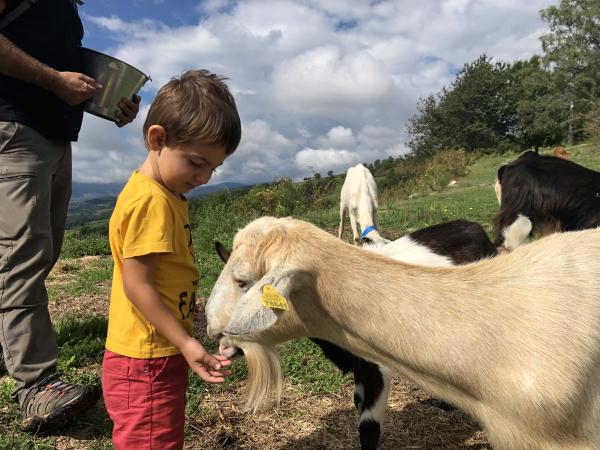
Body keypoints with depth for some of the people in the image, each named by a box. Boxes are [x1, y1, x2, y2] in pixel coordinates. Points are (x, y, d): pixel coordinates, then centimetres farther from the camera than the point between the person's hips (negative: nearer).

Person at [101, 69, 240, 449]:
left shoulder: (167, 196, 7)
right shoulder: (151, 201, -22)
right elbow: (136, 284, -22)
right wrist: (186, 343, -19)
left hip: (161, 355, 9)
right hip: (146, 363, -9)